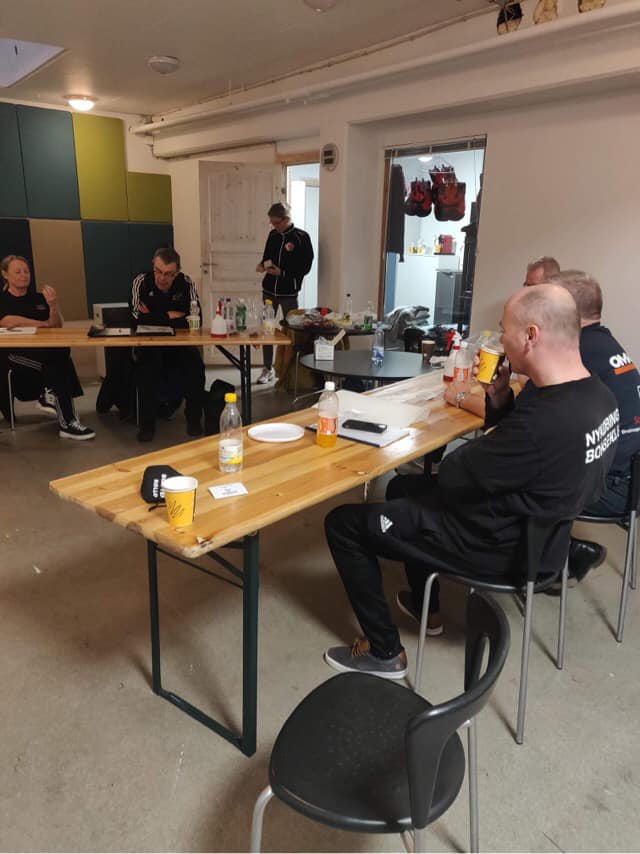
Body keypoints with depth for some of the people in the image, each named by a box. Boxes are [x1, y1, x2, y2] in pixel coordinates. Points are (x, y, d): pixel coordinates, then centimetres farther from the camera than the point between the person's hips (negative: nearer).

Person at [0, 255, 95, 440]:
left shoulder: (38, 298, 19)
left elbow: (57, 326, 9)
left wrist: (53, 305, -11)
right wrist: (43, 324, -3)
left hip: (45, 351, 3)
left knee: (62, 351, -36)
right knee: (57, 359, -34)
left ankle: (49, 394, -19)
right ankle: (67, 422, -34)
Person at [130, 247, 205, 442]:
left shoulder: (186, 284, -4)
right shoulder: (141, 282, -5)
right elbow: (137, 318, -17)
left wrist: (154, 318, -13)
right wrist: (170, 316, -11)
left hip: (180, 344, 1)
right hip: (149, 345, -1)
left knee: (195, 365, -28)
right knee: (147, 364, -32)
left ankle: (194, 419, -8)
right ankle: (147, 424, -18)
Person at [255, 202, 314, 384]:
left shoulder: (301, 237, -7)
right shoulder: (273, 235, 7)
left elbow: (305, 266, -10)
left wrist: (282, 272, -17)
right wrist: (263, 265, -4)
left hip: (289, 291, -5)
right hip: (269, 289, 5)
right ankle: (268, 368, 16)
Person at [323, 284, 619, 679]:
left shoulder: (543, 420, -35)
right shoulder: (598, 395, -3)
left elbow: (453, 477, -22)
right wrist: (500, 397, -9)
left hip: (500, 547, -10)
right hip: (537, 535, 10)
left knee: (344, 523, -4)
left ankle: (384, 652, 8)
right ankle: (424, 609, 38)